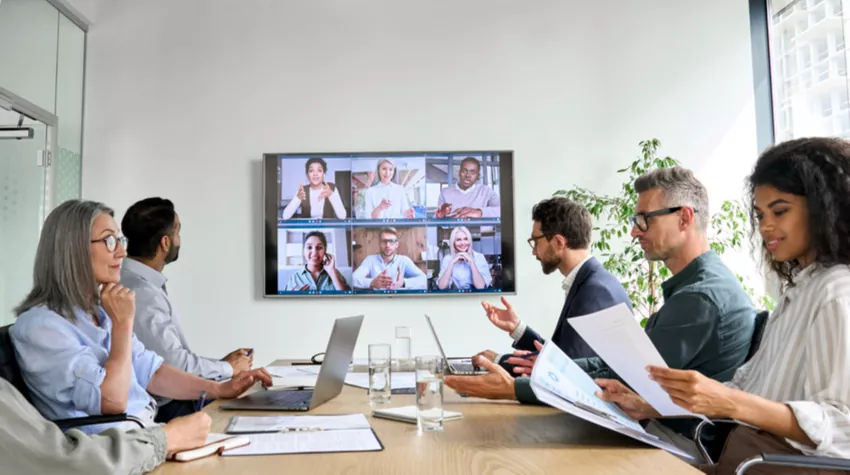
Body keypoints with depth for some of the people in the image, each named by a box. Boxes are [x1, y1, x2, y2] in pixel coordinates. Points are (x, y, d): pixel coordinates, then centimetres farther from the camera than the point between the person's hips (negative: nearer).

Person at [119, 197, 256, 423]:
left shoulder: (146, 285, 8)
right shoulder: (141, 294, -21)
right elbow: (176, 365, -23)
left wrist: (222, 362, 6)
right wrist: (229, 368, -8)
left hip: (175, 400, 8)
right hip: (167, 412, -8)